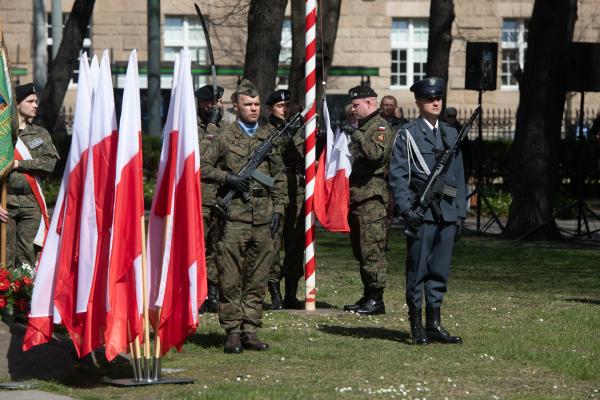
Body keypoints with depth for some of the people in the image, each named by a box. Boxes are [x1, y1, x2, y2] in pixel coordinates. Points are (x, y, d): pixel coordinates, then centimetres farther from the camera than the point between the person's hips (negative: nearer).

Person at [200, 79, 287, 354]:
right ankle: (232, 332, 1)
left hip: (263, 216, 4)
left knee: (257, 278, 5)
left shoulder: (268, 138, 14)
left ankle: (250, 330, 11)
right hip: (234, 215, -4)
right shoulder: (224, 137, 3)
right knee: (230, 278, -4)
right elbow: (203, 167, 3)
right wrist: (227, 178, -10)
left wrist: (278, 208, 9)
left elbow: (279, 178, 17)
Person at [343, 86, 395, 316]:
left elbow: (376, 153, -25)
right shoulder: (361, 127, 21)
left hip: (371, 198, -10)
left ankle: (376, 300, -9)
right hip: (356, 197, 10)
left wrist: (357, 135, -25)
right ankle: (368, 296, 17)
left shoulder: (380, 128, -8)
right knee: (360, 251, 12)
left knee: (371, 249, -10)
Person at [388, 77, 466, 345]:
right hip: (420, 212, -5)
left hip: (447, 212, 5)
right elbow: (397, 175, -5)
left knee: (440, 271, 7)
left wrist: (461, 213, 14)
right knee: (418, 270, -2)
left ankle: (434, 325, 12)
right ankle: (416, 326, 2)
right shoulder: (407, 135, 0)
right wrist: (405, 208, -15)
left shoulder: (451, 135, 17)